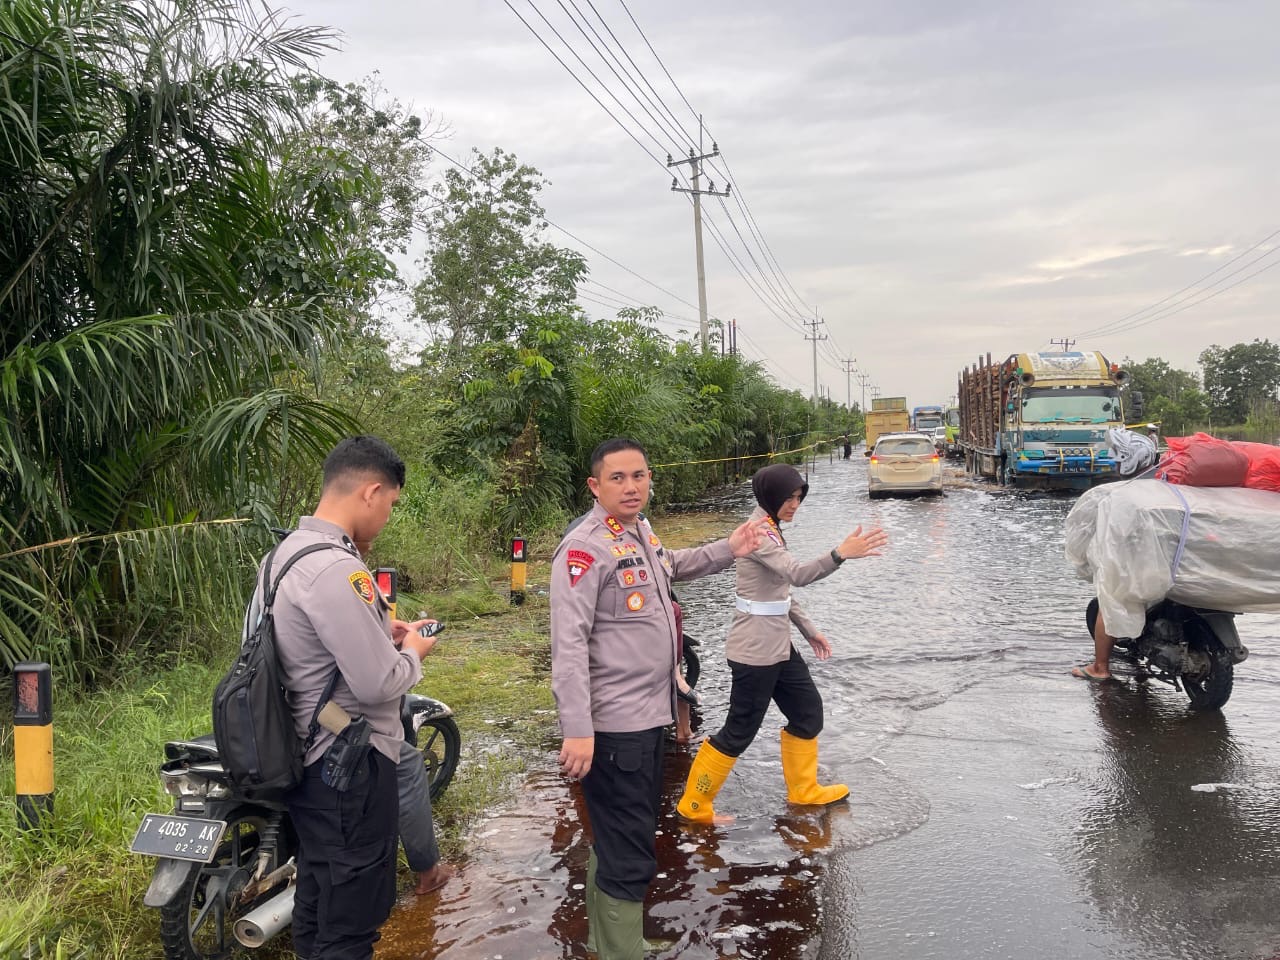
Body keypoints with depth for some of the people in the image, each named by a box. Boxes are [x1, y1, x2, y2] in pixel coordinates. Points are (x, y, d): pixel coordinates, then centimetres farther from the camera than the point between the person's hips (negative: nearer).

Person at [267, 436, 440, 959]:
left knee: (317, 903, 24)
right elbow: (379, 684, -26)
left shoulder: (290, 549, 6)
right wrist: (412, 652, -7)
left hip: (309, 757, 10)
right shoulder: (336, 570, -26)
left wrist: (382, 633, 8)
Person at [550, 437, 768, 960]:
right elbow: (569, 642, -24)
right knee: (629, 857, -2)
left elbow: (669, 568, 32)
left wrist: (727, 549, 23)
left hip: (648, 715, 10)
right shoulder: (587, 547, -19)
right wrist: (577, 729, -29)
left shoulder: (641, 532, 9)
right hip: (612, 725, -10)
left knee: (618, 842, 23)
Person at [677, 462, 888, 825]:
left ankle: (804, 789, 35)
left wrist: (809, 630, 17)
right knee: (739, 731, 0)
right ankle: (694, 805, 15)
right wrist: (841, 554, -51)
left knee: (808, 711, 18)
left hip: (777, 646, 10)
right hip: (754, 651, -10)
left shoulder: (771, 529, 11)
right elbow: (797, 574, -37)